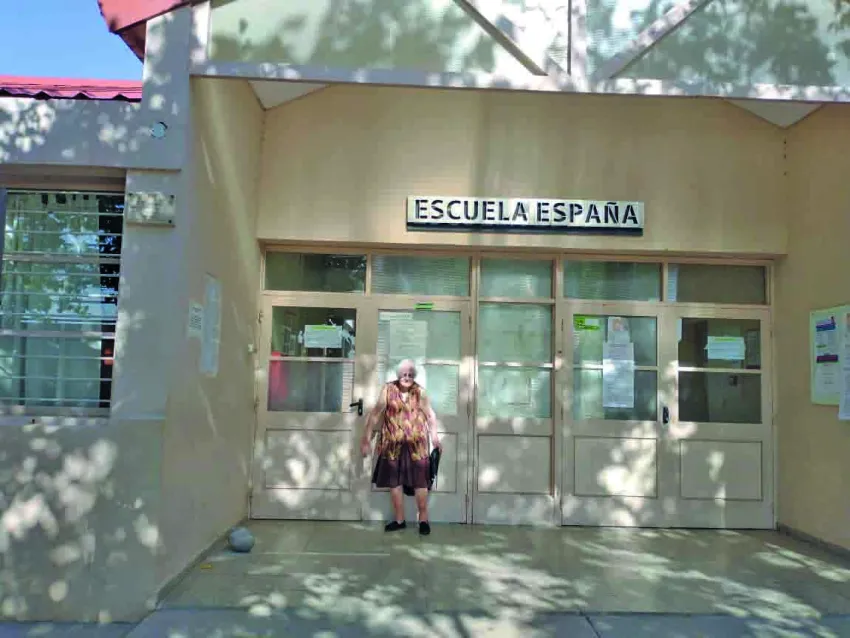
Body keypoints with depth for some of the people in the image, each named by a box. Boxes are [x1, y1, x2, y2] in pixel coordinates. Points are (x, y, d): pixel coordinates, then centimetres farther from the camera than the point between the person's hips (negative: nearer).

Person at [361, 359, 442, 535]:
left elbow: (430, 416, 4)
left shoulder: (420, 392, -1)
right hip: (393, 444, 1)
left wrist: (435, 438, 0)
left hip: (416, 444, -1)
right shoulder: (388, 389, -2)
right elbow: (376, 413, -3)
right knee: (394, 481, 8)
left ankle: (423, 519, 13)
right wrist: (367, 437, -6)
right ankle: (399, 519, 21)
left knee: (420, 481, 1)